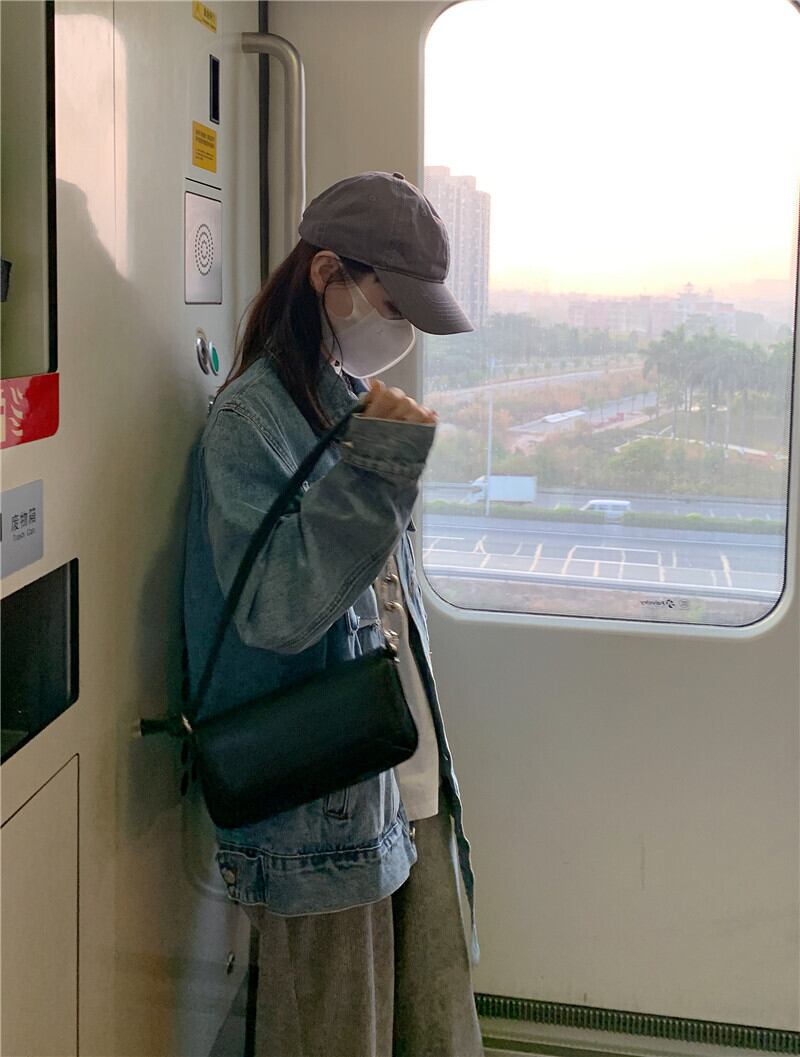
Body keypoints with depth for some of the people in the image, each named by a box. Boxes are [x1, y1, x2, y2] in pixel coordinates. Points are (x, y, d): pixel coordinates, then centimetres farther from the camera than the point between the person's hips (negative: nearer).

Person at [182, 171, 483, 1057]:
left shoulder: (357, 404, 11)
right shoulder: (248, 422, -14)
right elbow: (277, 611, -23)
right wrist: (376, 466, -27)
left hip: (417, 793, 8)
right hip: (322, 817, -7)